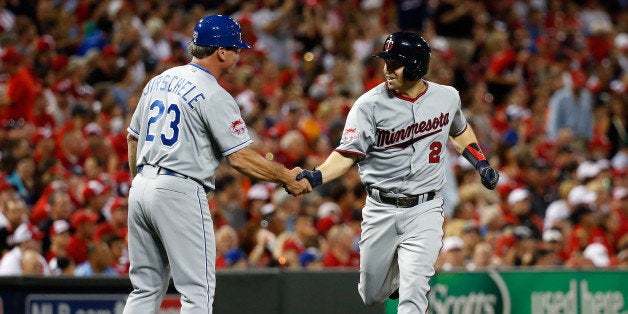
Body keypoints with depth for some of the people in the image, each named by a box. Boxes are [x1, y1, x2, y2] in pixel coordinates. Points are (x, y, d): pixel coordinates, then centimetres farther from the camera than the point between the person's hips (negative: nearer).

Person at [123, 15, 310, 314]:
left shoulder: (159, 81, 14)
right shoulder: (214, 96, -11)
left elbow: (133, 137, 21)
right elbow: (240, 157, -14)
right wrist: (287, 177, -4)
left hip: (141, 188, 8)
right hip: (179, 192, -8)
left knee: (145, 289, 12)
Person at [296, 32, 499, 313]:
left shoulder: (447, 97, 0)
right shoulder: (369, 105, -10)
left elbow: (460, 131, 23)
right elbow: (347, 154, -16)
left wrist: (481, 164, 14)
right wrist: (315, 177, -32)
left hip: (425, 209, 0)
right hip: (381, 210, 0)